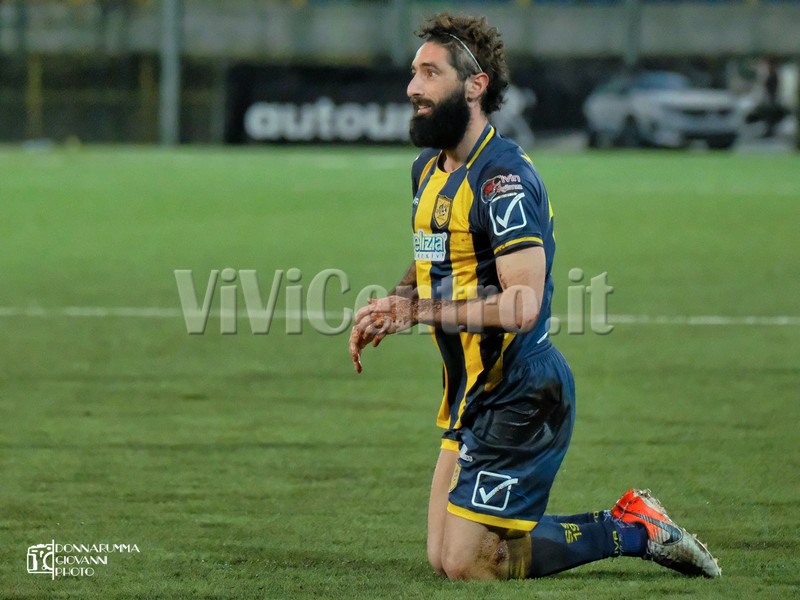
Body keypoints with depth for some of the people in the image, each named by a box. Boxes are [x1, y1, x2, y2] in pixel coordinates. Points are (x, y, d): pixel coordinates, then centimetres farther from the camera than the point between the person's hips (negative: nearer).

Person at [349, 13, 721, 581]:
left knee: (467, 565, -9)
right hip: (475, 395, 10)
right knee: (443, 557, 10)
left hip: (519, 400, -10)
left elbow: (523, 306, -27)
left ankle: (635, 530, 4)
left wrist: (417, 311, -24)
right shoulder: (429, 170, 11)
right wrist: (389, 306, 8)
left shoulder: (504, 178, -19)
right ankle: (637, 522, 18)